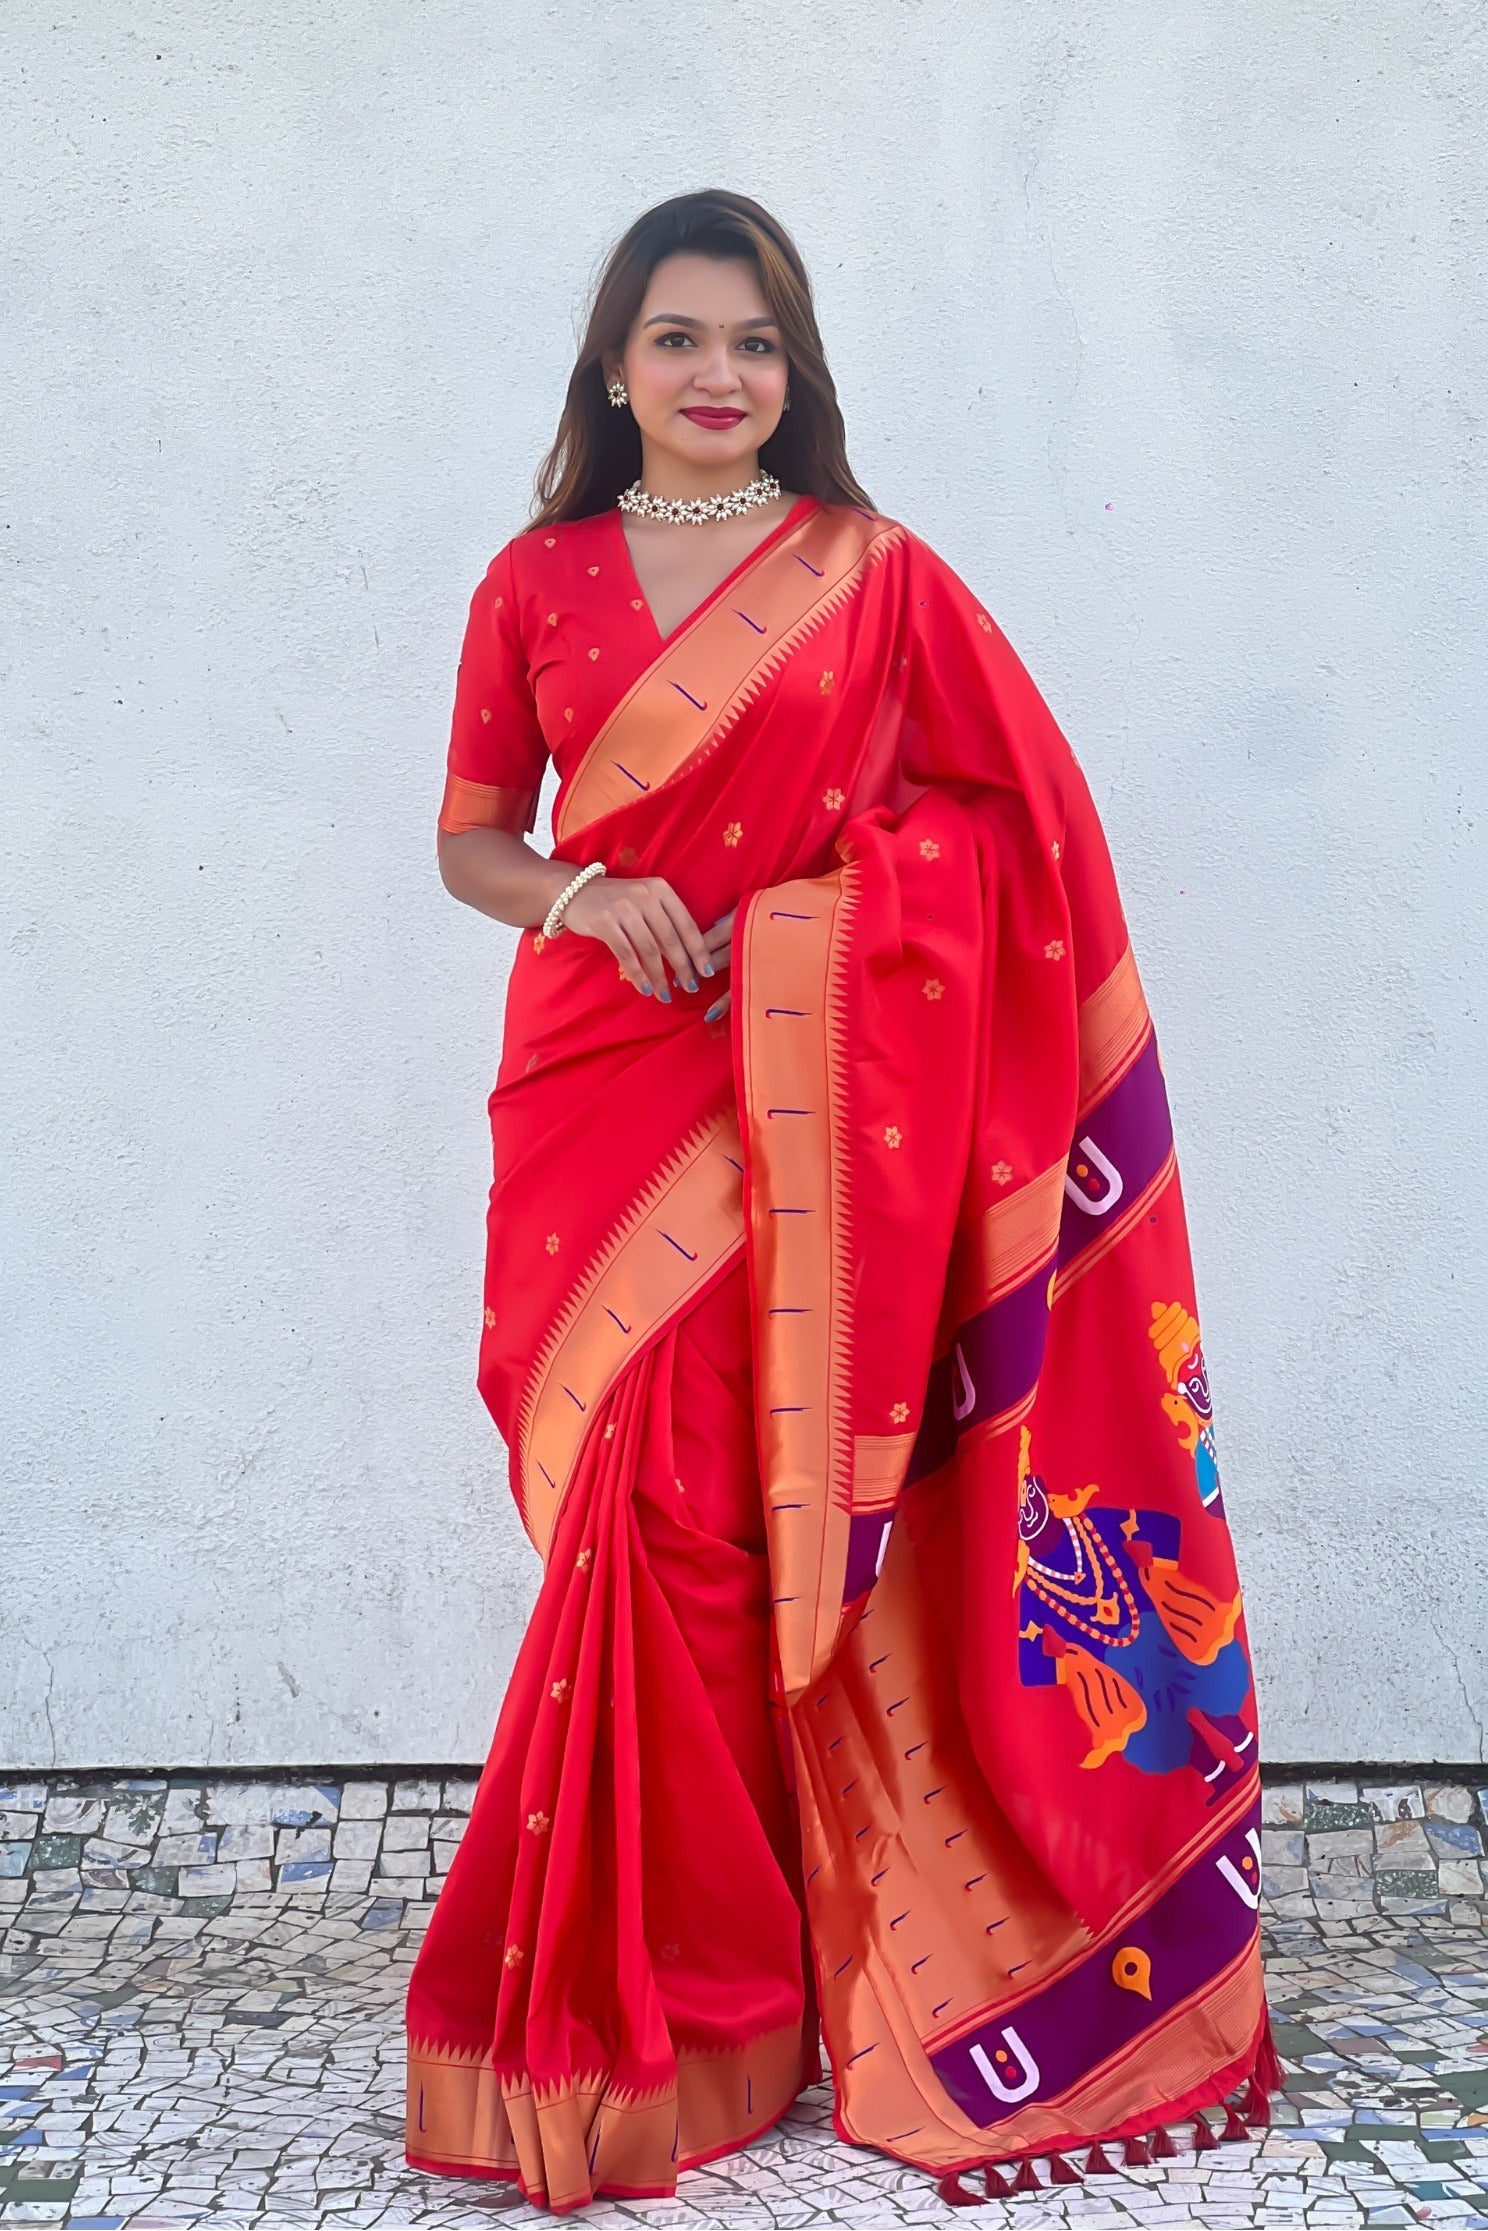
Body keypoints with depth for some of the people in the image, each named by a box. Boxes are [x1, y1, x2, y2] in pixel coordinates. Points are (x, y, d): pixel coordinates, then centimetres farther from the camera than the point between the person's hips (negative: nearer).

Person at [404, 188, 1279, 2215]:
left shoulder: (880, 577, 5)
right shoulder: (536, 582, 10)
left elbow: (1010, 829, 4)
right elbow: (470, 838, 12)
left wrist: (831, 926, -10)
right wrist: (582, 894, -8)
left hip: (815, 1112, -1)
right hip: (607, 1088, 2)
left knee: (794, 1523, -3)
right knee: (648, 1525, 0)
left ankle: (755, 1974, 15)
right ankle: (651, 1990, 16)